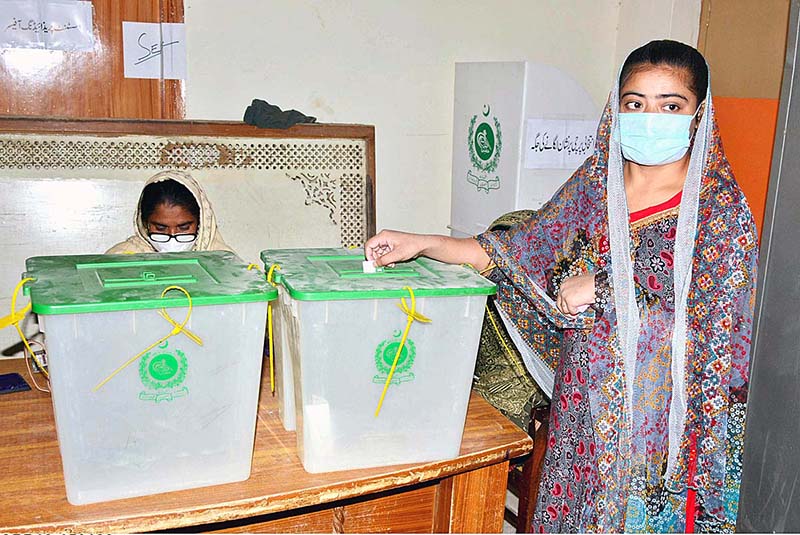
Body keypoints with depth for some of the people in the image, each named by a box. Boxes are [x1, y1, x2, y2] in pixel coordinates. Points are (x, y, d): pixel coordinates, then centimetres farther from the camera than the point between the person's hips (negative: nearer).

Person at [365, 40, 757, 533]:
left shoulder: (720, 206, -12)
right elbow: (525, 252, 1)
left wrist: (602, 289, -18)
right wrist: (422, 244, -7)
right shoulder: (596, 180, 0)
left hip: (661, 418, -4)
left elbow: (715, 334, -16)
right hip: (584, 406, 4)